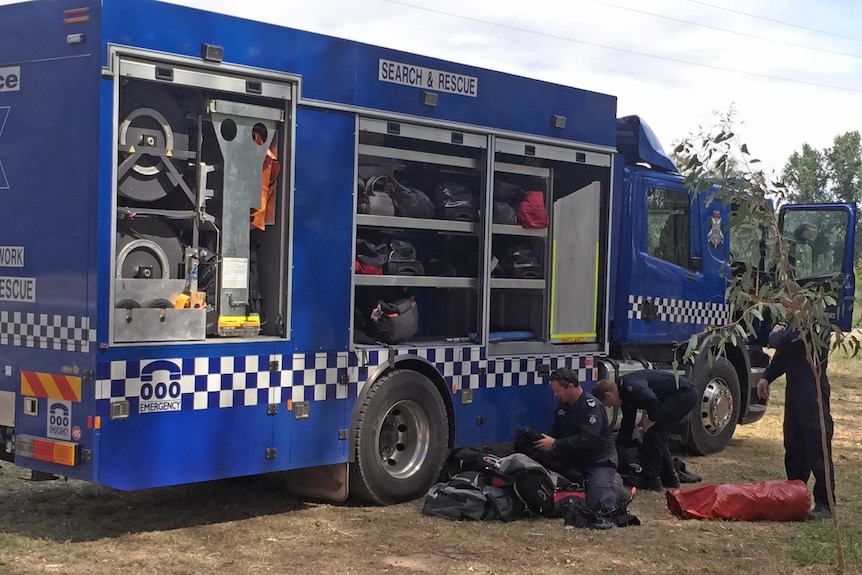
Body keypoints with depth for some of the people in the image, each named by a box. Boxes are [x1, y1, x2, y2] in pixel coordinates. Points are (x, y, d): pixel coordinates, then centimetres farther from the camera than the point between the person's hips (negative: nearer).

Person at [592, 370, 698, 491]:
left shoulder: (630, 387, -18)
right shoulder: (626, 395, 14)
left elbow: (651, 400, -35)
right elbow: (626, 427, 23)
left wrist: (651, 420, -16)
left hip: (684, 393, -11)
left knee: (653, 432, -11)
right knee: (659, 435, 16)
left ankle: (650, 480, -6)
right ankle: (669, 478, 25)